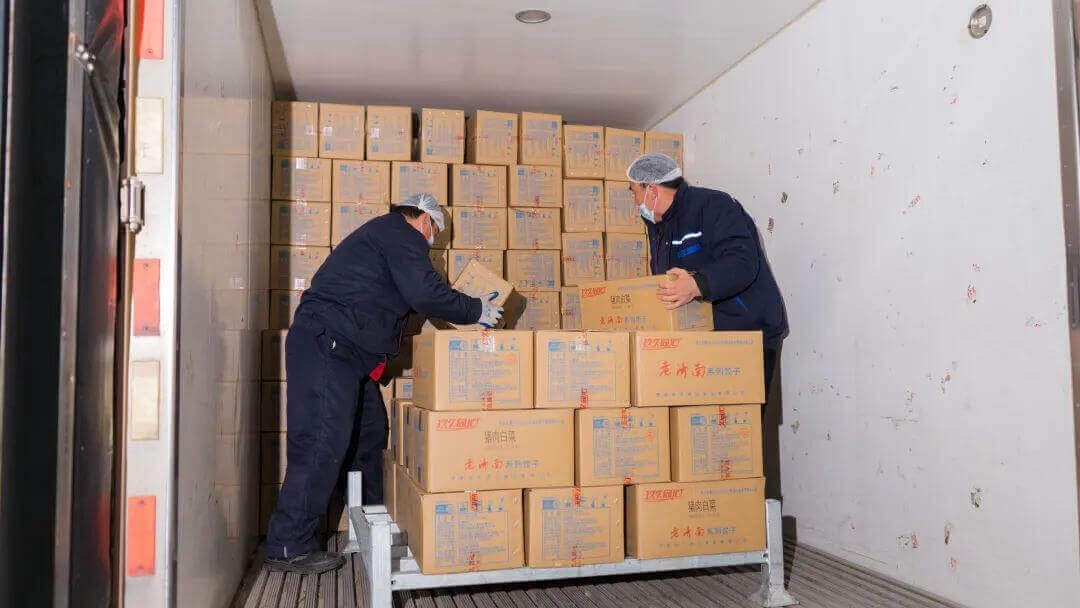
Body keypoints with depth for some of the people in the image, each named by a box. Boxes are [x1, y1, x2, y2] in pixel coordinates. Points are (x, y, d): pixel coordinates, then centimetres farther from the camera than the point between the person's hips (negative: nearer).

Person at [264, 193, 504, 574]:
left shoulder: (384, 233, 26)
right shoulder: (403, 235, -5)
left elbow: (406, 299, 27)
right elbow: (426, 294, -17)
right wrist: (476, 311, -5)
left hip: (343, 350, 11)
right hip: (325, 344, -11)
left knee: (370, 433, 15)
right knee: (323, 442, -11)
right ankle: (289, 548, -5)